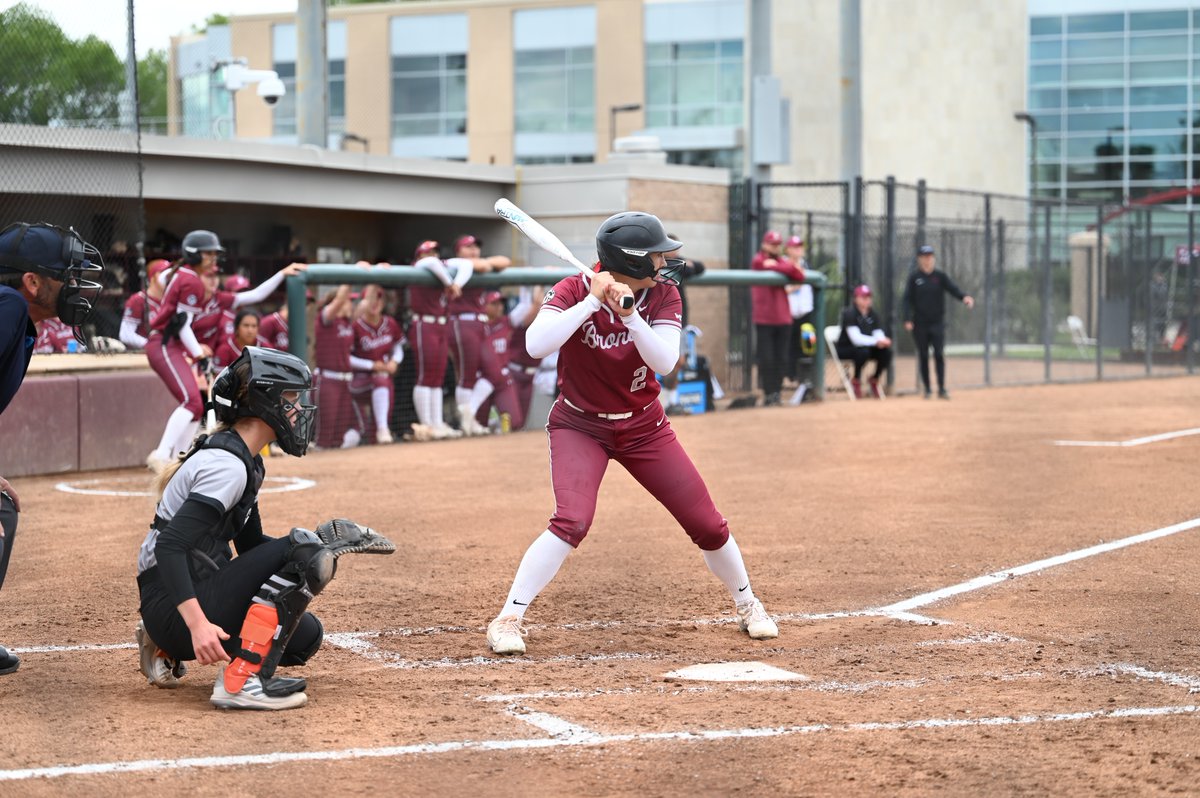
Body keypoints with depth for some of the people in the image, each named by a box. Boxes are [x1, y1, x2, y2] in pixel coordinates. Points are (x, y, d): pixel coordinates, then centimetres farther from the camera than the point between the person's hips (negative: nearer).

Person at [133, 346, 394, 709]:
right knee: (302, 551, -18)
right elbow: (170, 546, -26)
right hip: (174, 608, -10)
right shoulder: (228, 465, -18)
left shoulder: (247, 462, 14)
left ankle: (167, 649, 15)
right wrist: (197, 624, -35)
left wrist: (323, 547, 6)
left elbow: (251, 543, 22)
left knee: (305, 635, 16)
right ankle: (241, 681, -21)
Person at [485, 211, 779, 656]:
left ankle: (747, 604, 29)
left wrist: (628, 312, -34)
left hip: (644, 427, 4)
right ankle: (508, 619, -15)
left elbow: (664, 361, -22)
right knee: (572, 521, -25)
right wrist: (592, 301, -33)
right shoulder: (573, 291, -17)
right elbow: (536, 346, -33)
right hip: (580, 426, -4)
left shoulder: (662, 295, -9)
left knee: (706, 523, 5)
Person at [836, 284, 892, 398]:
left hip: (868, 346, 6)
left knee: (886, 351, -18)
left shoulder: (873, 314, 3)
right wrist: (876, 341, -37)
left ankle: (874, 380, 5)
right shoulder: (849, 314, -18)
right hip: (845, 349, -6)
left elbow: (879, 334, -4)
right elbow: (856, 338, -29)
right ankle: (856, 381, -12)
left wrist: (882, 341, -29)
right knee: (863, 351, -37)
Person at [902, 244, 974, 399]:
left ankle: (942, 389, -7)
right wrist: (908, 320, -12)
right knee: (923, 356, 5)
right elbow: (908, 298, -2)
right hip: (920, 323, 0)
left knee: (939, 355, -8)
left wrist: (963, 297, -31)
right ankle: (927, 389, 13)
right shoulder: (914, 277, 1)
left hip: (937, 322, 0)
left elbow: (953, 288, -10)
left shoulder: (940, 276, 3)